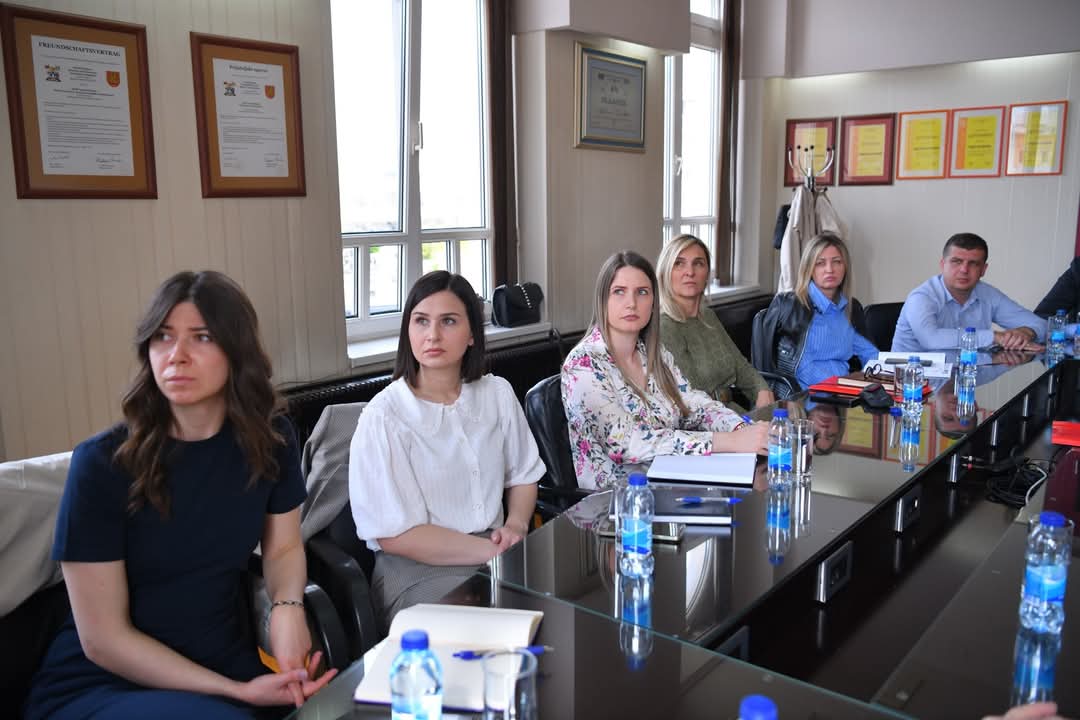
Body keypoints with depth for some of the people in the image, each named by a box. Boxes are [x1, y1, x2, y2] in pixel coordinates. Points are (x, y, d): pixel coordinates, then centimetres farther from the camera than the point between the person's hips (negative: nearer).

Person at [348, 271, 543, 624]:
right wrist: (495, 551, -16)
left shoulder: (498, 393, 4)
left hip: (496, 550, 6)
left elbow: (523, 475, 17)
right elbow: (396, 536, -14)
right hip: (417, 568, -5)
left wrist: (515, 525, -5)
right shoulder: (384, 417, -12)